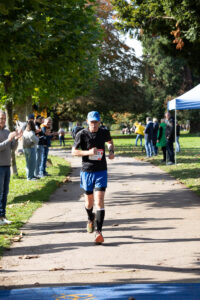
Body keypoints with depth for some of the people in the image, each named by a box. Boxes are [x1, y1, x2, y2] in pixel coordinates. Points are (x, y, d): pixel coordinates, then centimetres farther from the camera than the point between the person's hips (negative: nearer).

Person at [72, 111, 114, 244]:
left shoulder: (104, 133, 1)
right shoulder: (82, 134, -7)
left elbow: (110, 142, 23)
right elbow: (74, 151, -6)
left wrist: (111, 151, 3)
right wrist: (88, 152, -20)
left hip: (101, 171, 0)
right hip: (87, 171, 0)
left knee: (100, 201, -13)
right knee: (89, 201, 13)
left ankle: (99, 231, -15)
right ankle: (91, 219, 47)